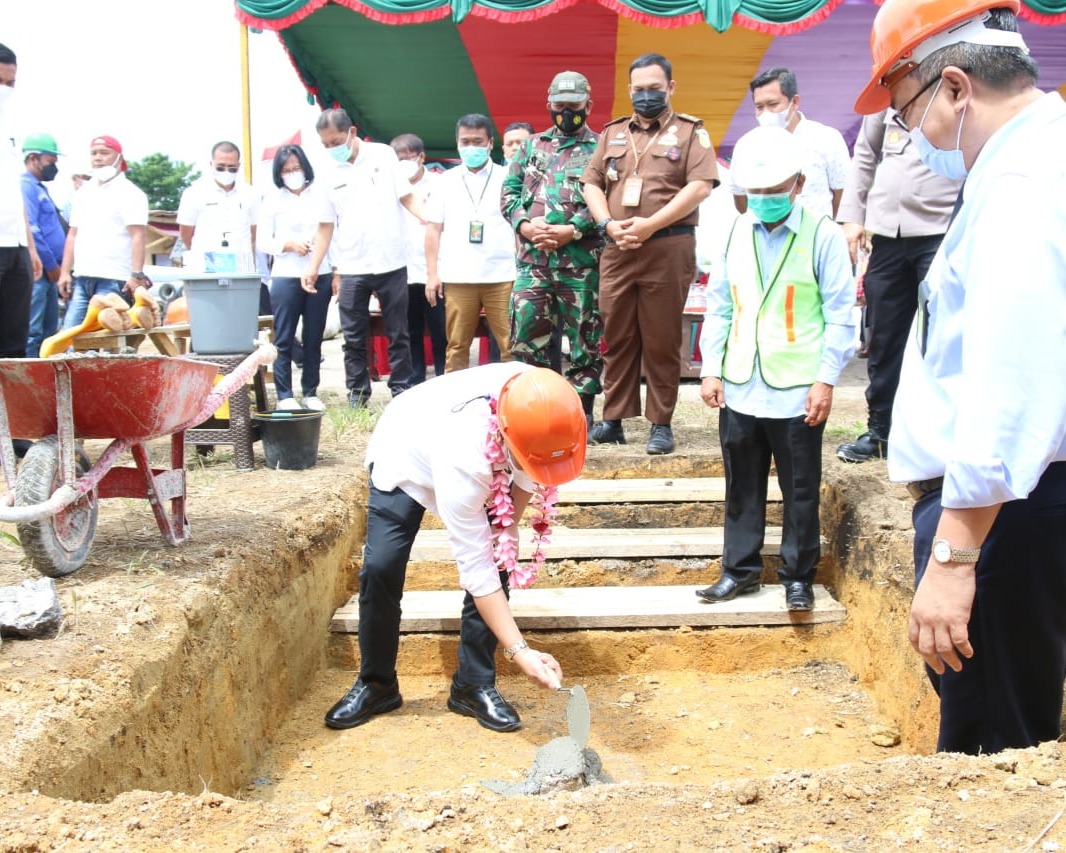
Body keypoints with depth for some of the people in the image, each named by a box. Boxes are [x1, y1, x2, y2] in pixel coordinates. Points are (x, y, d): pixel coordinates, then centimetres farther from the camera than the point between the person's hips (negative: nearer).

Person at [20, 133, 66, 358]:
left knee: (49, 333, 12)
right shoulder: (26, 186, -8)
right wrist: (51, 265, -13)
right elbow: (30, 230, -17)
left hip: (48, 272, 10)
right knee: (31, 333, -11)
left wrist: (58, 265, 15)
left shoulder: (40, 188, 22)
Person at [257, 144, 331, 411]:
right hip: (286, 277, -1)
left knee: (314, 339, 7)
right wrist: (290, 245, -14)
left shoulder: (321, 194, 7)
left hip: (320, 275, 1)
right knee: (284, 339, 0)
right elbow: (263, 241, 3)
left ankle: (310, 392, 16)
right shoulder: (272, 200, 5)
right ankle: (284, 395, 5)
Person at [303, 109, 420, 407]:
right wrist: (313, 268, 5)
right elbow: (326, 226, 10)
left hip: (391, 263, -2)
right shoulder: (331, 175, 8)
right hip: (352, 268, 2)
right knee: (354, 338, 5)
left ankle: (402, 391, 13)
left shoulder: (383, 155, 1)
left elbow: (407, 196, 1)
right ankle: (357, 395, 13)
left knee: (398, 334, 5)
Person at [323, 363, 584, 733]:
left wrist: (506, 526, -17)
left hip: (490, 465, 4)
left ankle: (474, 685, 3)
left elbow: (531, 474, -8)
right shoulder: (462, 458, -47)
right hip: (406, 460, -4)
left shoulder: (539, 406, -34)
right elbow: (474, 570, -41)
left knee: (497, 562, -12)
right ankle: (376, 684, 7)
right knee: (380, 568, -16)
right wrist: (519, 651, -41)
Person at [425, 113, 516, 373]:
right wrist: (432, 273, 3)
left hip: (502, 276, -1)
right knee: (457, 346, 4)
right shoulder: (446, 180, 13)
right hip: (457, 277, 2)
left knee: (512, 345, -4)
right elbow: (434, 229, 11)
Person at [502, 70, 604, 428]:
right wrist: (524, 224, -5)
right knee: (527, 335, 3)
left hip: (581, 261, -3)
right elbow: (509, 191, 13)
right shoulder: (532, 146, 18)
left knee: (584, 339, 2)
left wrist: (571, 231, -16)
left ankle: (581, 410, 11)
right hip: (532, 259, 4)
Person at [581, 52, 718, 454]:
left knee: (662, 339, 1)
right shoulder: (613, 132, 17)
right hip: (617, 249, 4)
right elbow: (591, 184, 13)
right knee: (617, 336, 7)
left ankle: (661, 424, 8)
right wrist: (608, 224, -6)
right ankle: (613, 420, 14)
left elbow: (700, 186, -9)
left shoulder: (690, 131, 4)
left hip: (667, 248, -4)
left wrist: (650, 225, -16)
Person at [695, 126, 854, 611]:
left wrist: (826, 379, -10)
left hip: (797, 390, -4)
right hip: (739, 387, 4)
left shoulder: (822, 235, -5)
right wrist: (711, 369, 4)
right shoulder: (737, 233, 7)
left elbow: (839, 315, -6)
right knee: (741, 486, 14)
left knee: (800, 490, 8)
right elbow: (718, 306, 10)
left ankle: (798, 576, 22)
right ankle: (740, 569, 27)